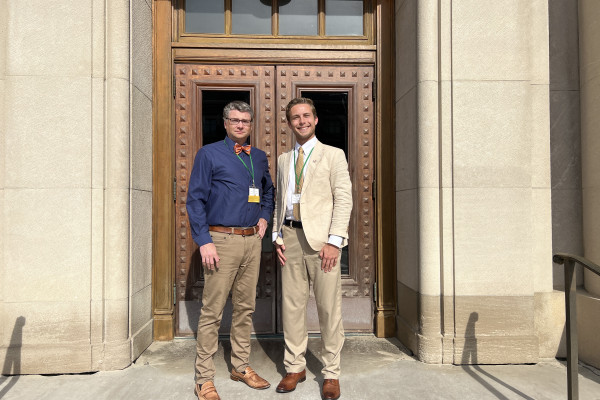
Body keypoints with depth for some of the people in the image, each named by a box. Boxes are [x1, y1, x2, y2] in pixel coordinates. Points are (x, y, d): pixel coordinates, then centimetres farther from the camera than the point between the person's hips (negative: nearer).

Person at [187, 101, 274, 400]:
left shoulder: (259, 157, 14)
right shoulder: (209, 154, -1)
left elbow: (268, 191, 29)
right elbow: (195, 199, -6)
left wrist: (264, 217, 11)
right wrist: (204, 241, -14)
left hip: (252, 240, 6)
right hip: (222, 240, -5)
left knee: (245, 307, 13)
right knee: (212, 311, -1)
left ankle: (241, 367, 28)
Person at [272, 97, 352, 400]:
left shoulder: (333, 155, 4)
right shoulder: (283, 160, 18)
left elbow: (344, 199, -4)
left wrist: (334, 241, -13)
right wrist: (277, 236, 6)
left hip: (320, 237, -4)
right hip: (290, 237, 4)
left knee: (329, 307, 0)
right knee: (291, 305, 8)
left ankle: (331, 373, 15)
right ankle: (295, 367, 23)